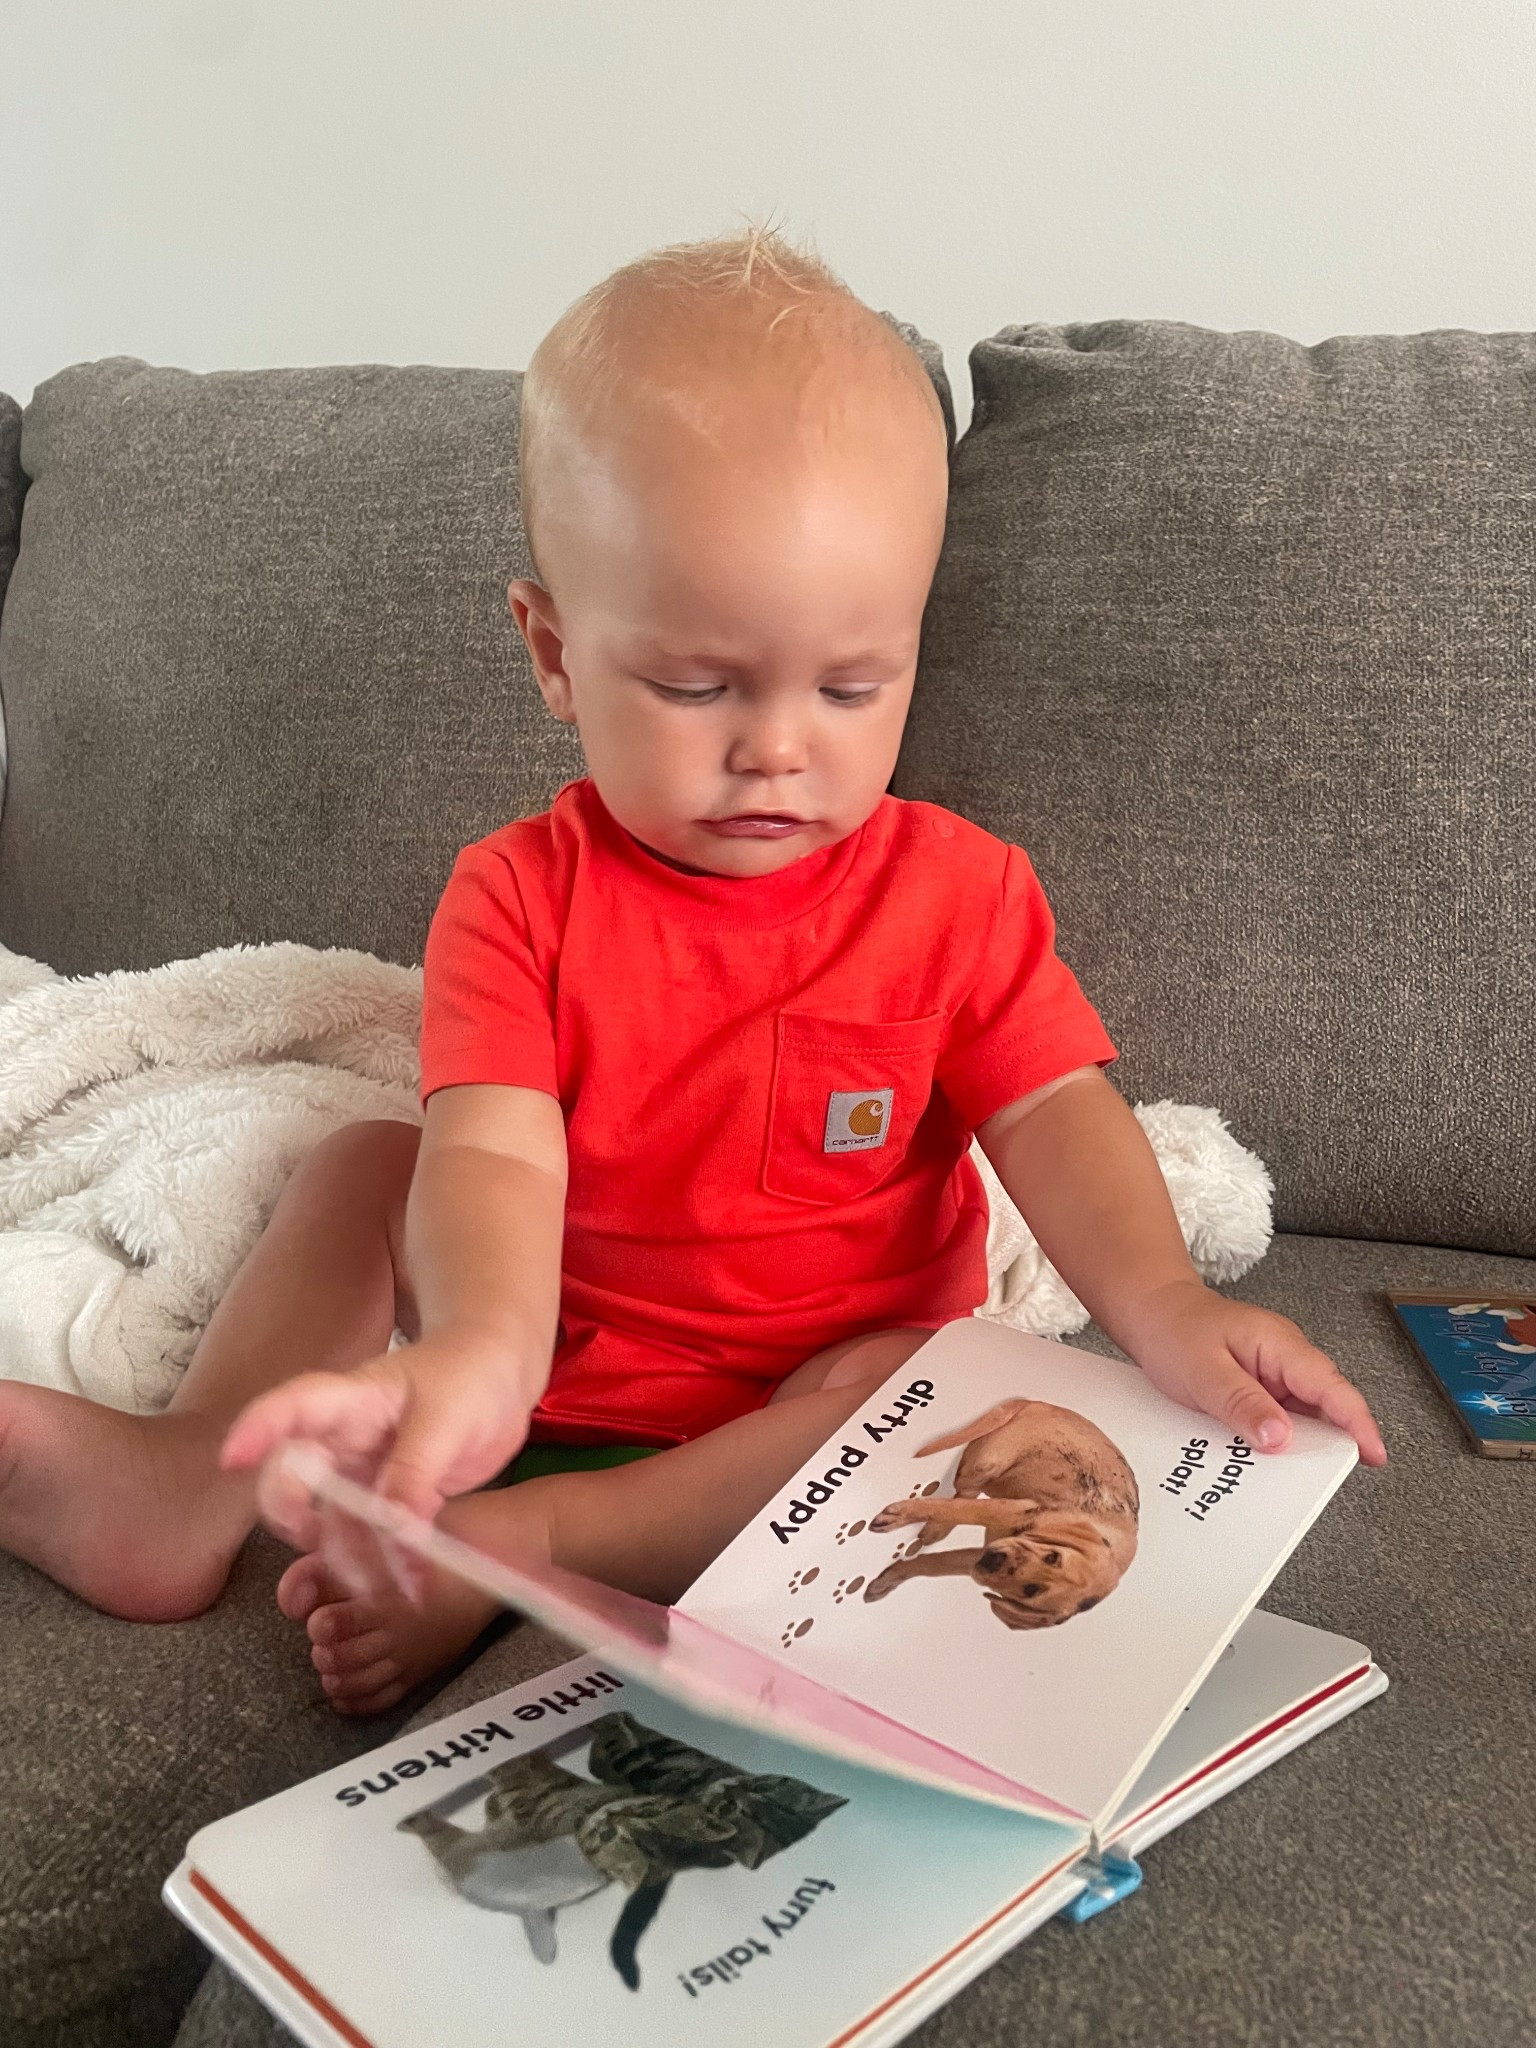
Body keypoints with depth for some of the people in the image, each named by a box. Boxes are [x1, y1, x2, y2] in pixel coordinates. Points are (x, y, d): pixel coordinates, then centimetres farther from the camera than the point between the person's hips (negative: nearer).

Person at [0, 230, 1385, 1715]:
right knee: (362, 1164, -5)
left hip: (830, 1382, -1)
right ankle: (192, 1488, -18)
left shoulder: (959, 891, -9)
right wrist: (478, 1349, -48)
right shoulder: (520, 898, -13)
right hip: (546, 1358, 1)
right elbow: (496, 1149, -27)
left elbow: (1057, 1117, -15)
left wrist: (1160, 1304, -35)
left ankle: (505, 1548, -31)